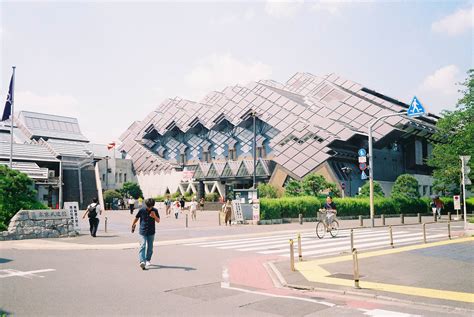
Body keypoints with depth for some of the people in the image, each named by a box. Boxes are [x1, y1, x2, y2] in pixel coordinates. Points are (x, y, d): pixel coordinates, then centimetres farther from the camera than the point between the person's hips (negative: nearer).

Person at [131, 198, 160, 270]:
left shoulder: (155, 210, -5)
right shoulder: (141, 210, -8)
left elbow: (158, 221, -3)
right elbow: (136, 218, 7)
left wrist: (154, 216, -23)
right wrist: (133, 226, 19)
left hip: (151, 232, 2)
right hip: (143, 232, -2)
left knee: (150, 247, 10)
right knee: (143, 246, -16)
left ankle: (148, 260, 28)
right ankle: (142, 261, -25)